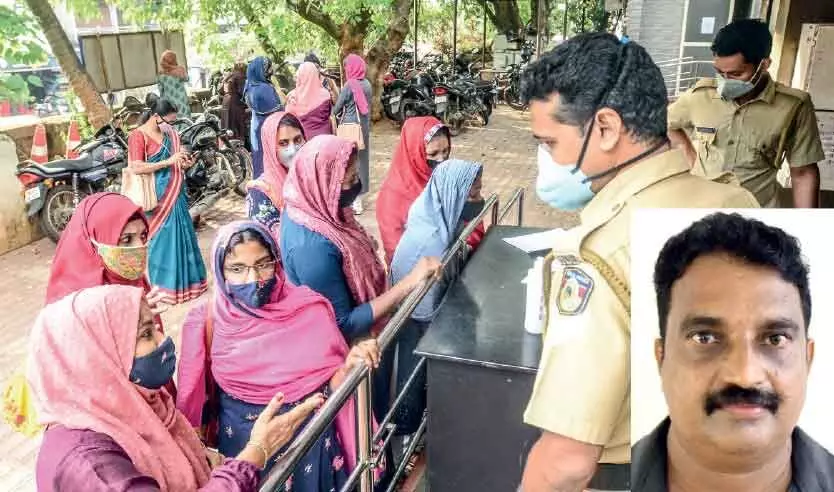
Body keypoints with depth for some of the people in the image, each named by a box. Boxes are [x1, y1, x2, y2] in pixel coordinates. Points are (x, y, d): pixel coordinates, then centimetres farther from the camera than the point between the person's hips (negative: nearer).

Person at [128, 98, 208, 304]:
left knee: (180, 234, 13)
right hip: (156, 196, -7)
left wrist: (182, 164, 2)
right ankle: (162, 284, 12)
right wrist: (168, 162, -21)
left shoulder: (169, 133, 11)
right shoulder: (138, 136, -10)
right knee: (160, 237, 1)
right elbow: (136, 168, -19)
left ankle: (183, 279, 26)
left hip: (175, 194, 7)